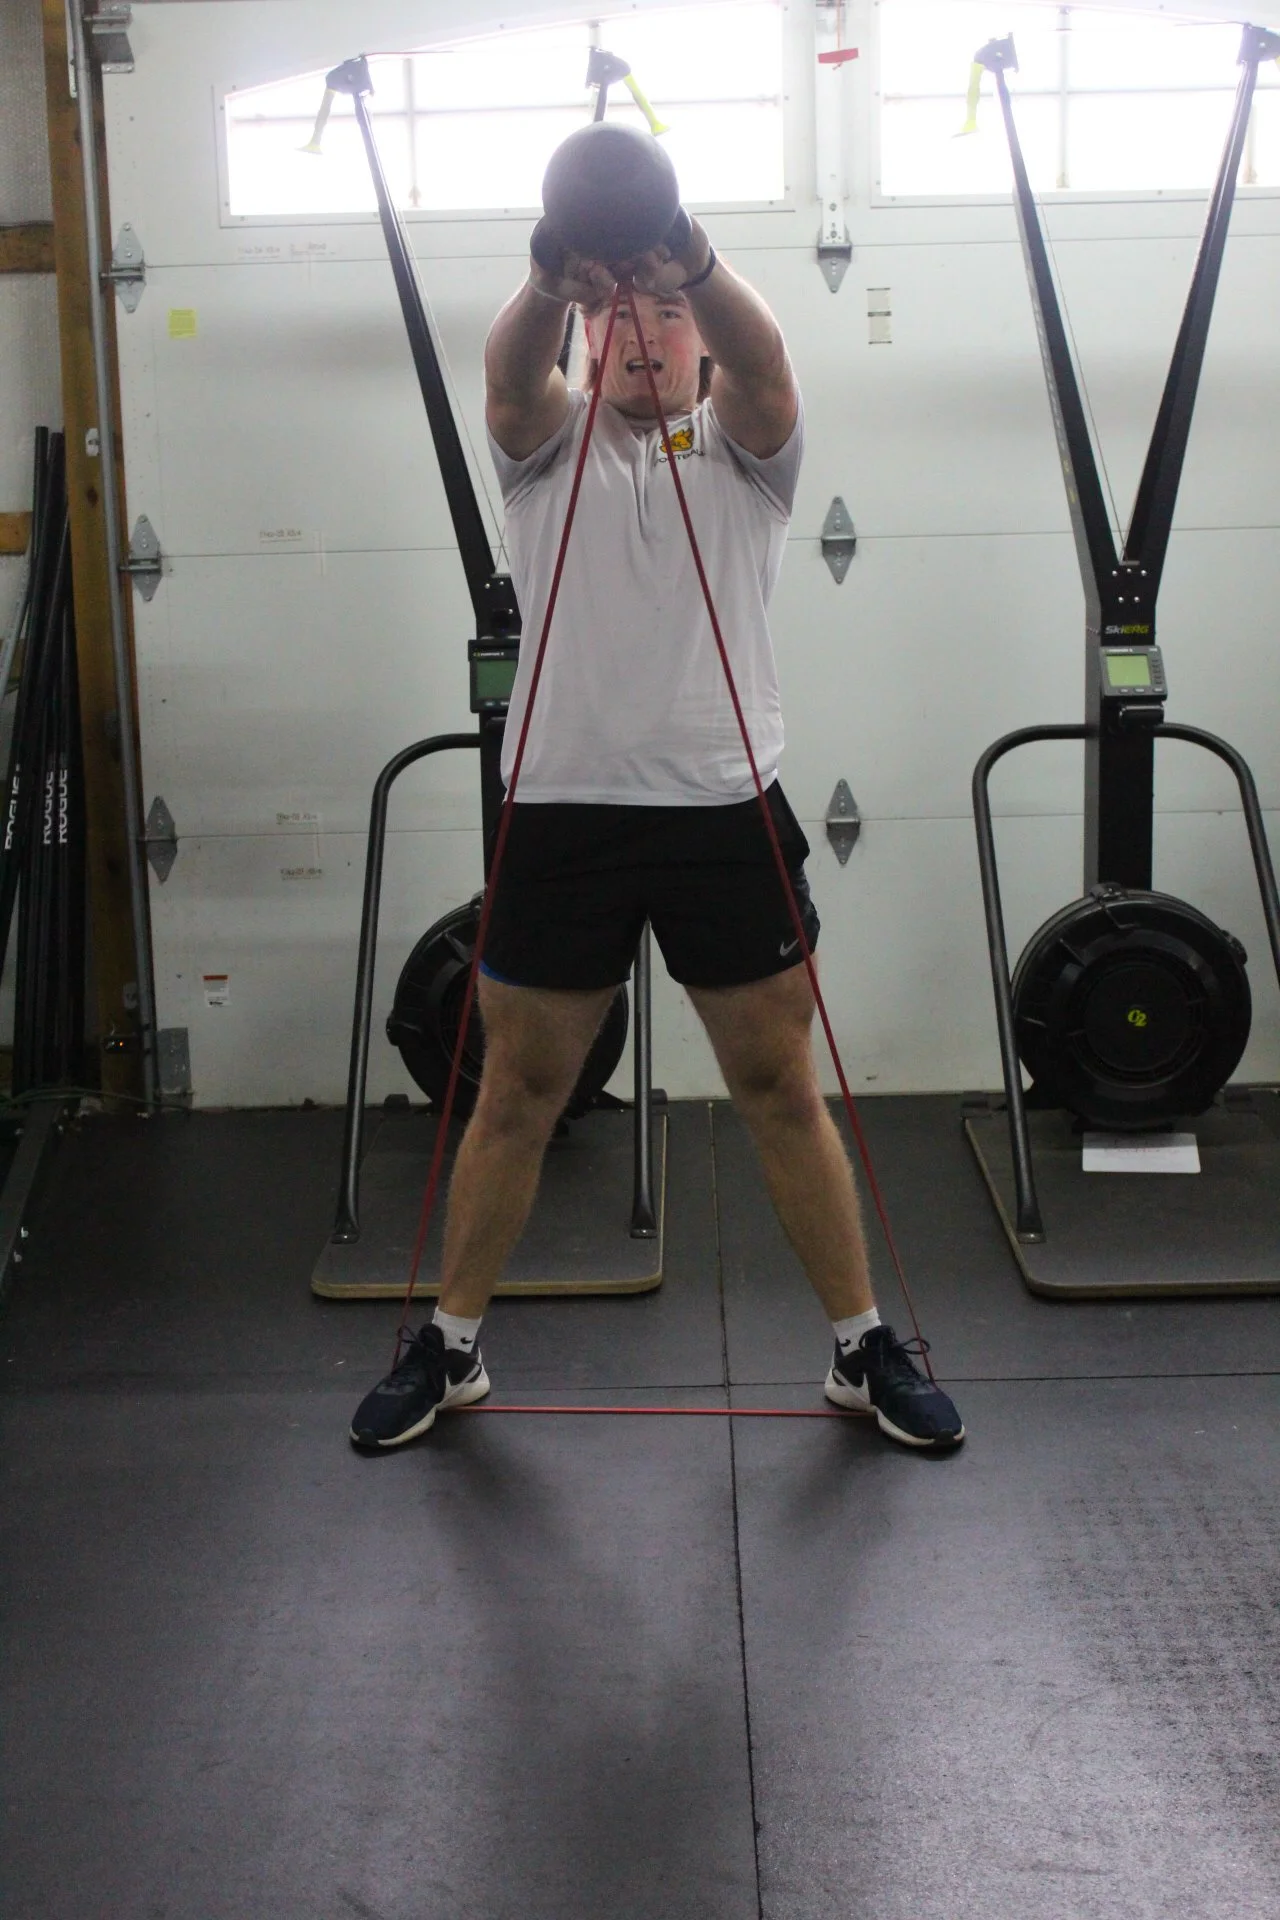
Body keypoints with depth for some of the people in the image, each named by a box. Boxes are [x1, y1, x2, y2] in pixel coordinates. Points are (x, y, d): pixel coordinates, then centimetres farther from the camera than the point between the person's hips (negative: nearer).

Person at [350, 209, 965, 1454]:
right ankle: (449, 1348, 25)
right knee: (516, 1096, 10)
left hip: (727, 812, 0)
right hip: (564, 811, 1)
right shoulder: (548, 442, 10)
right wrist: (550, 282, -39)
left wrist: (697, 263, -38)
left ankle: (864, 1349, 21)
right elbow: (508, 371, -15)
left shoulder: (743, 449, 8)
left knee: (781, 1091, 8)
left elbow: (764, 360, -16)